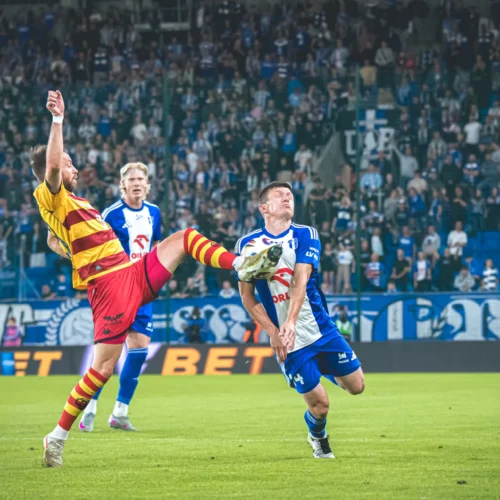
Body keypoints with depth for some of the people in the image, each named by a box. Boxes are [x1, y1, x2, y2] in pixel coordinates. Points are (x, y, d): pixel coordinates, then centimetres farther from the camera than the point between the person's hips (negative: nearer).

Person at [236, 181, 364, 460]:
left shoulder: (305, 235, -4)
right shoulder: (247, 244, -3)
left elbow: (300, 281, -18)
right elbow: (247, 295, 1)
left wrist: (291, 322, -32)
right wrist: (272, 332, -10)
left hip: (322, 329, 2)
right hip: (288, 342, -1)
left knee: (356, 385, 3)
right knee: (319, 404, -4)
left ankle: (330, 372, 38)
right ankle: (318, 438, 30)